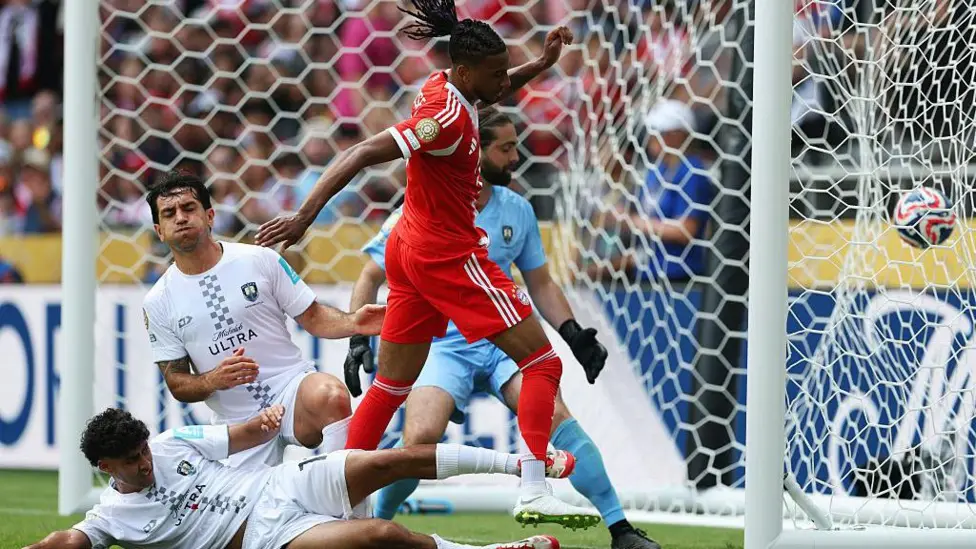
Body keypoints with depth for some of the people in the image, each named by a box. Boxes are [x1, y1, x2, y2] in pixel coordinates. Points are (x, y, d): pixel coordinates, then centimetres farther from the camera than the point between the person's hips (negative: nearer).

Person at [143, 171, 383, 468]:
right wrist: (213, 381, -17)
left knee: (329, 396, -35)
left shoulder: (260, 260, 0)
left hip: (292, 386, -2)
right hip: (238, 423, 2)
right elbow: (176, 383, 5)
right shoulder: (158, 303, 3)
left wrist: (352, 323, -16)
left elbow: (313, 317, 5)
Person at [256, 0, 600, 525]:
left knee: (391, 385, 15)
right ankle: (533, 491, -14)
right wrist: (304, 216, -33)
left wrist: (540, 64, 16)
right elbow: (361, 155, -29)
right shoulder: (447, 116, -24)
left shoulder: (444, 88, 4)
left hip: (411, 247, 10)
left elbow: (492, 90, 30)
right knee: (542, 362, -6)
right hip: (448, 253, -10)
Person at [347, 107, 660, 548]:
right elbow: (370, 280, 2)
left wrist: (573, 333, 1)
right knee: (421, 437, -29)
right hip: (442, 346, -3)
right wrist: (359, 341, -10)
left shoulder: (517, 211, 6)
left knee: (555, 416, -23)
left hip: (503, 342, 3)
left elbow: (540, 284, 16)